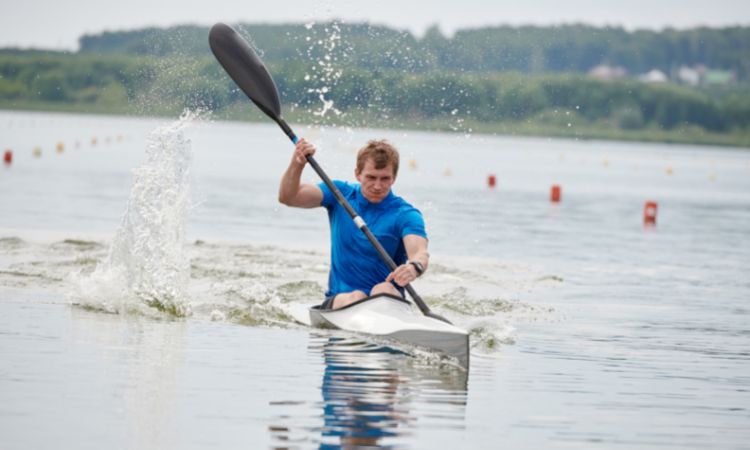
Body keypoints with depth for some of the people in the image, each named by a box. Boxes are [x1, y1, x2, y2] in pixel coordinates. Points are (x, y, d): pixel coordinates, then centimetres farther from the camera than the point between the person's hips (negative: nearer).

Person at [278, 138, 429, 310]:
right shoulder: (340, 194, 8)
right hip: (340, 298, 3)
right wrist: (297, 164, -20)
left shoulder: (405, 215, -4)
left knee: (384, 290, -37)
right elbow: (288, 197, 0)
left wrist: (414, 267, -48)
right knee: (355, 298, -32)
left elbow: (420, 253, -23)